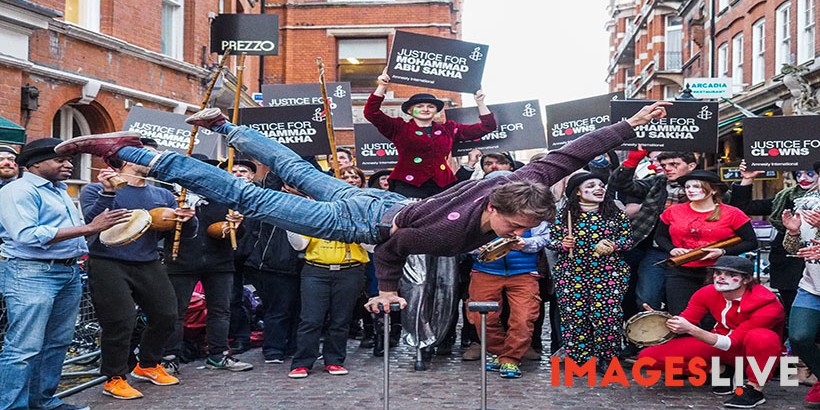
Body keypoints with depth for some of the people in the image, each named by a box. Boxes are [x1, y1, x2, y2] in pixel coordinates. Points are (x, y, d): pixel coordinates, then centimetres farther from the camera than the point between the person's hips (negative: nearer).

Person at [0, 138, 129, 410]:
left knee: (57, 344, 12)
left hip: (70, 272, 9)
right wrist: (88, 228, -23)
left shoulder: (60, 191, 20)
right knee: (24, 349, -8)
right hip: (31, 274, -9)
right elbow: (27, 235, -22)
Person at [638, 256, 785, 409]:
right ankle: (722, 371, 1)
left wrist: (691, 329, -41)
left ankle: (755, 389, -17)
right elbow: (683, 324, -10)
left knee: (760, 337, -43)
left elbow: (734, 343, -30)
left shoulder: (765, 303, -27)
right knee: (649, 356, -12)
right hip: (719, 344, 5)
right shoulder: (708, 293, -13)